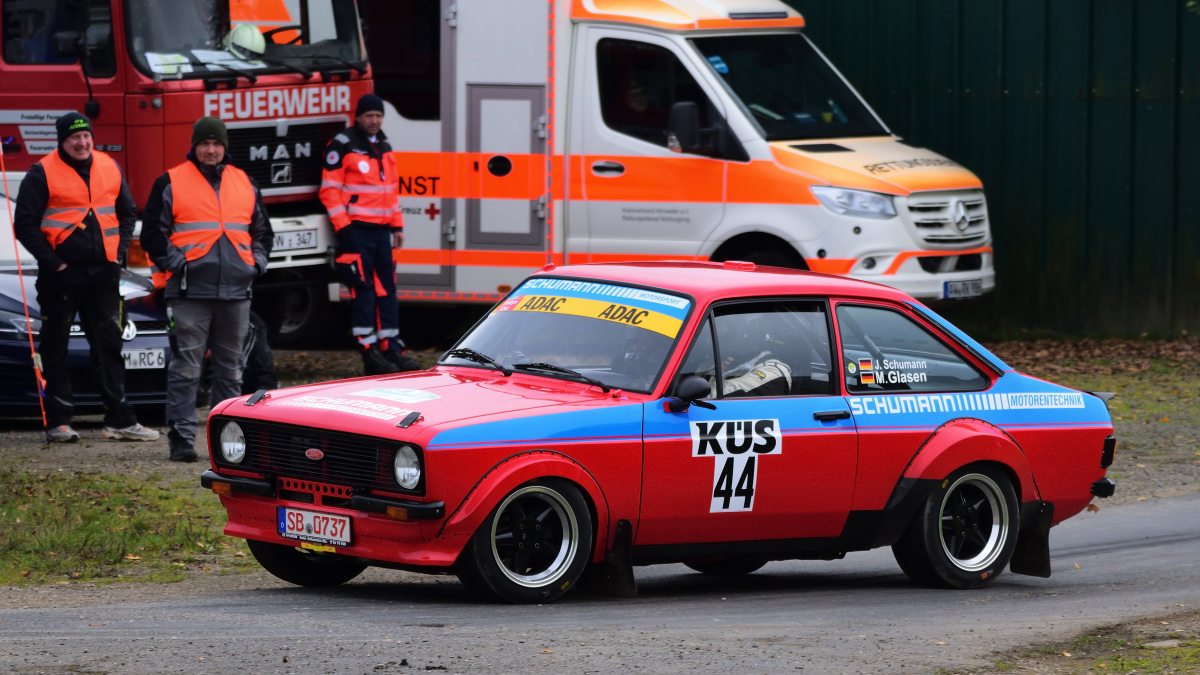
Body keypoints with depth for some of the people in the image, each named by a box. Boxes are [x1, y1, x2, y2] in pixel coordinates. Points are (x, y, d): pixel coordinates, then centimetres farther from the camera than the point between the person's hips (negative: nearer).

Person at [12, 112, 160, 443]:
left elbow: (128, 212, 20)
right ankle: (58, 422, 5)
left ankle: (119, 420, 6)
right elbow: (25, 224, -6)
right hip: (62, 274, -4)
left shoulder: (109, 168, 10)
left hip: (103, 271, 4)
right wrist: (52, 262, -11)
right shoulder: (43, 174, -5)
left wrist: (120, 251, 7)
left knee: (109, 344, 5)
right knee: (56, 348, 1)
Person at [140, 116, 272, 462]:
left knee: (230, 368, 10)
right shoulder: (170, 183, 2)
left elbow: (262, 231, 24)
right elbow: (152, 233, 1)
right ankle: (181, 438, -7)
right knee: (185, 368, -7)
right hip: (190, 290, -4)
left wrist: (256, 262, 9)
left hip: (235, 291, 4)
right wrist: (175, 262, -8)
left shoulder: (245, 184, 15)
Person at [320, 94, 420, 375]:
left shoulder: (383, 147, 17)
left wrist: (397, 226, 19)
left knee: (386, 289, 7)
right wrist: (342, 227, -15)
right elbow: (330, 189, -9)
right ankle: (370, 354, -8)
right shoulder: (342, 146, -6)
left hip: (381, 230, 7)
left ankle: (391, 349, 11)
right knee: (363, 290, -8)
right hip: (356, 229, -7)